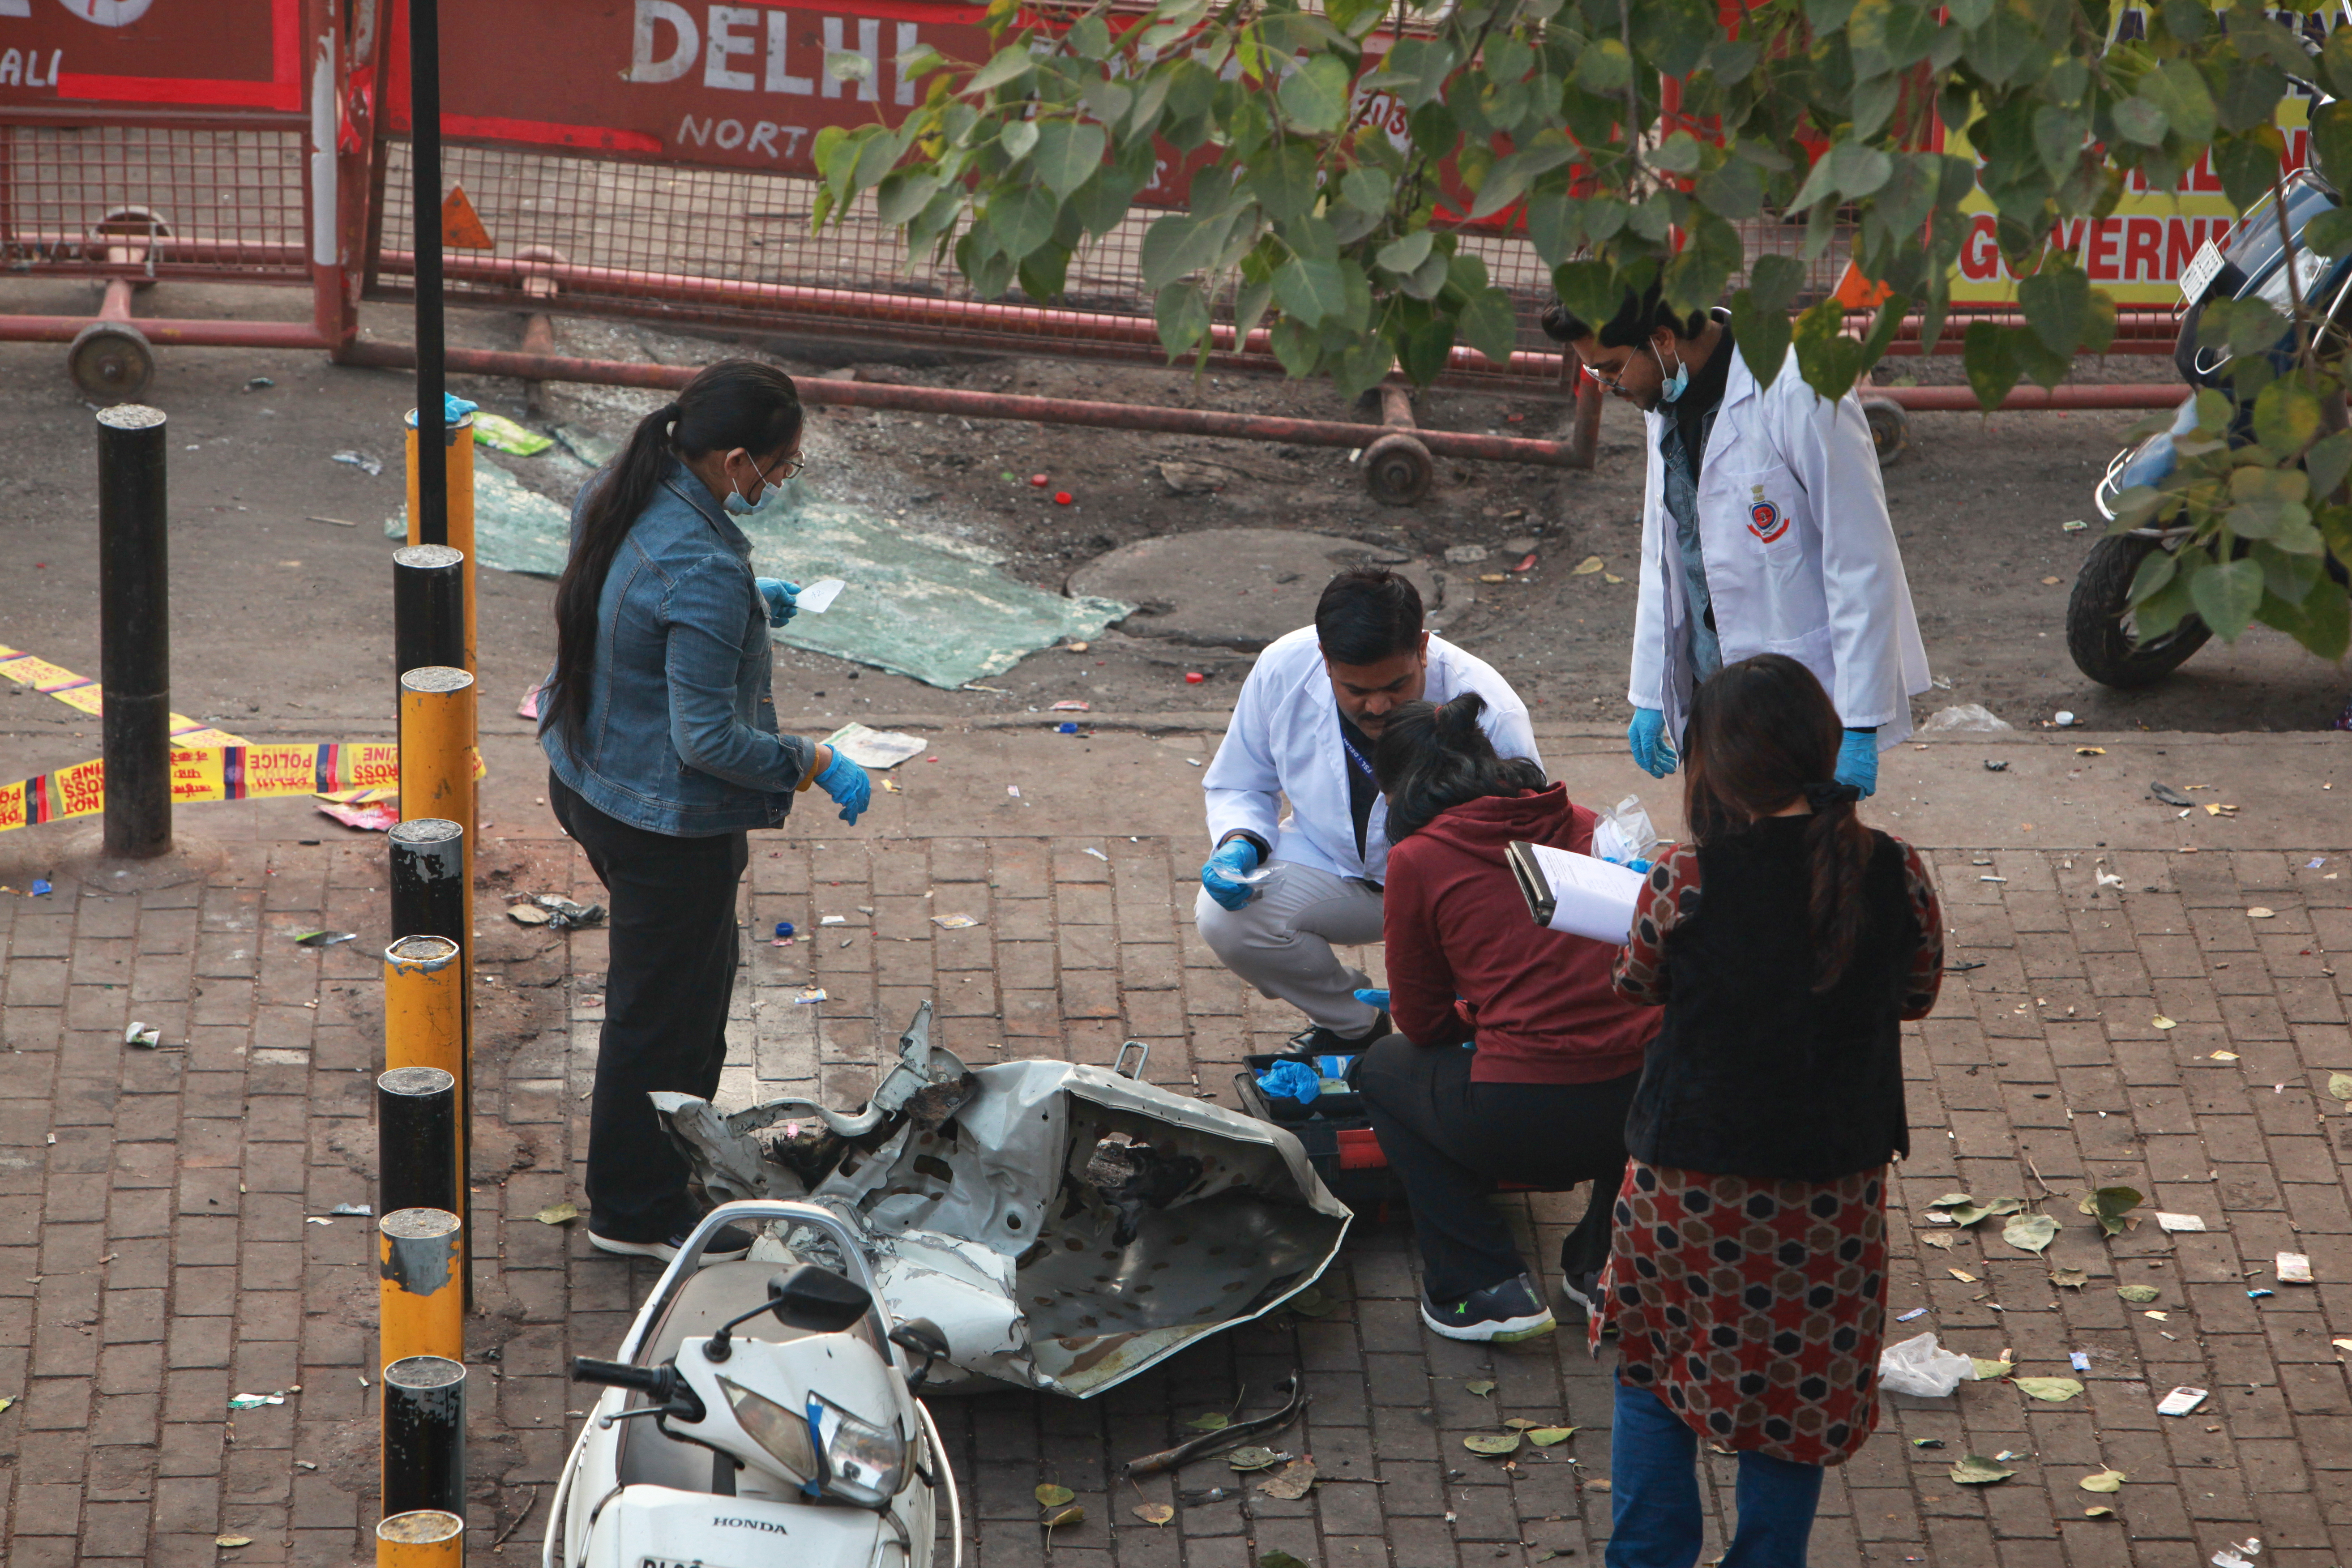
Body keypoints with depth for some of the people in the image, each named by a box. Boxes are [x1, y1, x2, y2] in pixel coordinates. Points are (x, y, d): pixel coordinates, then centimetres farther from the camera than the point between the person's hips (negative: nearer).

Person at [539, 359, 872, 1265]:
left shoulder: (616, 498, -4)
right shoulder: (702, 572, -33)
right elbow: (708, 739, -30)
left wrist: (746, 609, 19)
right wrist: (814, 764, -18)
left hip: (587, 780, 9)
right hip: (668, 824, -9)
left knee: (700, 965, 28)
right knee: (664, 1009, 9)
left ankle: (679, 1138, 46)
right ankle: (639, 1214, 26)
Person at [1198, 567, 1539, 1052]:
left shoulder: (1491, 716, -28)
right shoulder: (1282, 671, -17)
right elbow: (1239, 787, 2)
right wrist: (1238, 843, -21)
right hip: (1334, 863, 3)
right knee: (1224, 917, -22)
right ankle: (1351, 1025, 5)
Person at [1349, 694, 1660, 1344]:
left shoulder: (1418, 859, 1)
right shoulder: (1588, 828, 15)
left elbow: (1423, 1025, 12)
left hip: (1527, 1120, -5)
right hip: (1653, 1108, 5)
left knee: (1384, 1069, 27)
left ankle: (1484, 1287, 15)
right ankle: (1605, 1265, 28)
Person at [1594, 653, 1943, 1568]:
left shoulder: (1687, 879, -18)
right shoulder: (1896, 874, -11)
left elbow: (1636, 984, 0)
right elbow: (1917, 995, 6)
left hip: (1691, 1178, -2)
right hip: (1834, 1182, 2)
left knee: (1655, 1372, 21)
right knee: (1801, 1389, 18)